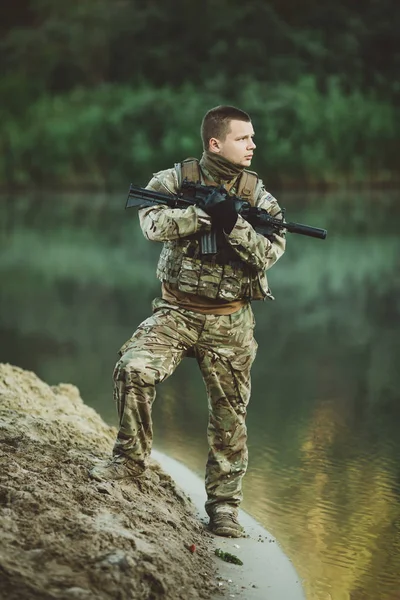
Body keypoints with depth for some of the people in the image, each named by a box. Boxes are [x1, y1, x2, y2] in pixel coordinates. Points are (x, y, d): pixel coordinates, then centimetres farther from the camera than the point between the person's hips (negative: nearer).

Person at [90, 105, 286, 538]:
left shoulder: (257, 195, 2)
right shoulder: (174, 180, -2)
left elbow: (269, 254, -9)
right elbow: (153, 222, -19)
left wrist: (233, 225, -23)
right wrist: (204, 213, -26)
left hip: (230, 324, 1)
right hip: (176, 312, -1)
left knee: (230, 413, 5)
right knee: (134, 370, -24)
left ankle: (223, 505, 19)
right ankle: (131, 457, 0)